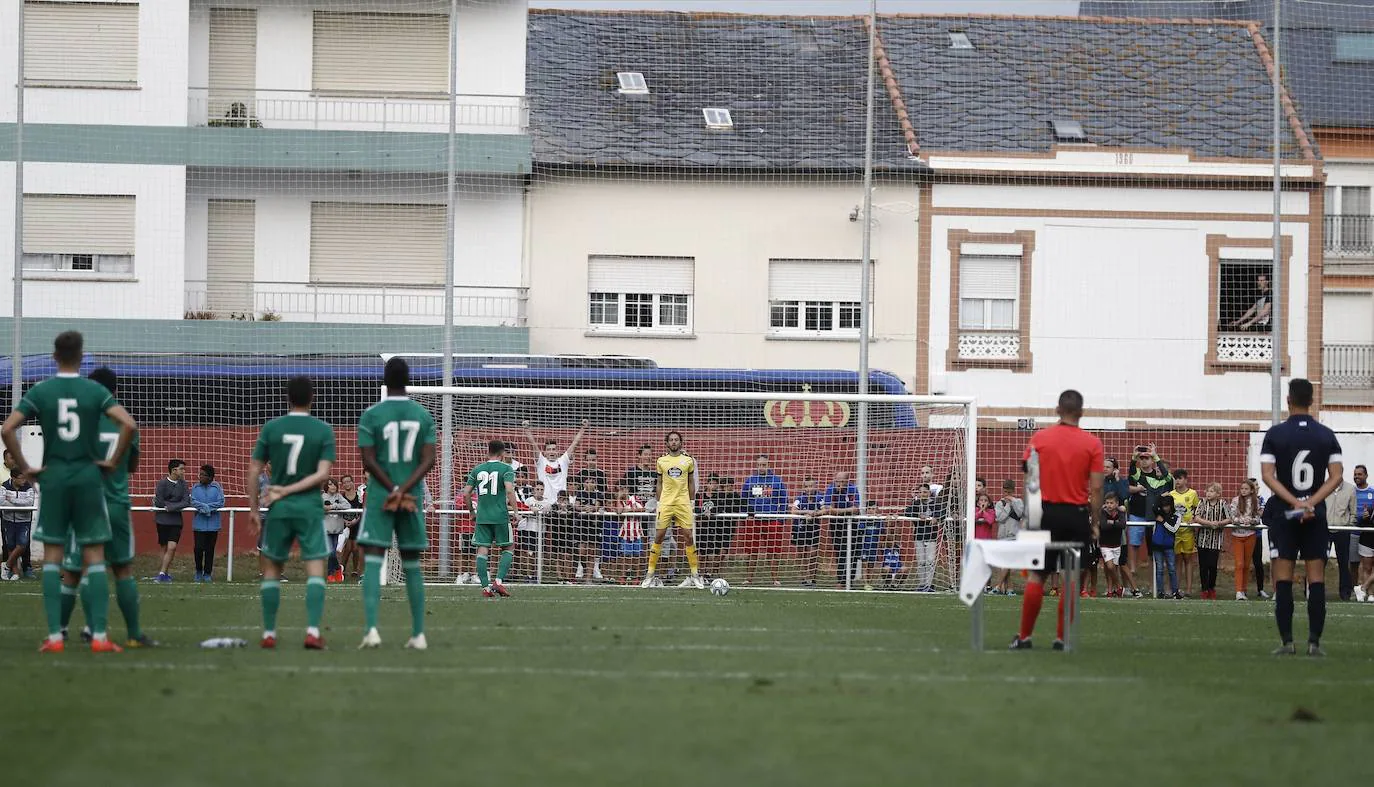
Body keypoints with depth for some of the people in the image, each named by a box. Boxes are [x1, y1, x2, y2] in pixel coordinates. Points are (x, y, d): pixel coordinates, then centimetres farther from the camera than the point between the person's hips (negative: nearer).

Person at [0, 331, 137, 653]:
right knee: (94, 558, 2)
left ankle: (54, 636, -1)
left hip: (53, 478, 0)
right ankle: (99, 636, -3)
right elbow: (129, 425, -15)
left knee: (52, 558, 5)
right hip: (89, 478, 0)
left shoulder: (39, 392, -1)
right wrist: (114, 461, -3)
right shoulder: (96, 391, -3)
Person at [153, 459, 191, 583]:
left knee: (172, 547, -11)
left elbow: (186, 503, -4)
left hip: (176, 520, 2)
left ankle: (162, 573, -8)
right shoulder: (162, 483, -6)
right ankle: (167, 573, 14)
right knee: (165, 548, 4)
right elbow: (159, 503, -10)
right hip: (163, 519, -2)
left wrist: (170, 507, -14)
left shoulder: (183, 484, 4)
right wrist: (176, 504, -6)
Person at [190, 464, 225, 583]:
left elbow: (221, 503, -6)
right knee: (199, 548, -5)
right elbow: (193, 501, -5)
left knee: (210, 550, 4)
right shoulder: (195, 487, 5)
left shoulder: (217, 487, 1)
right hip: (199, 523, 0)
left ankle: (207, 573, 14)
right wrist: (204, 506, -20)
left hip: (213, 524, 0)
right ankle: (198, 571, 15)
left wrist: (207, 507, -16)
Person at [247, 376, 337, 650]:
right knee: (315, 571, -1)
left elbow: (253, 471, 0)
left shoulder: (271, 428, 0)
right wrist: (286, 491, -8)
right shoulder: (324, 431, -2)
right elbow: (322, 473, -10)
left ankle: (269, 634, 12)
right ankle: (313, 631, -15)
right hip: (310, 508, -1)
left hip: (278, 509, 1)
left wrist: (253, 509, 7)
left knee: (271, 569, 13)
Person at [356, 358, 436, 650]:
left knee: (372, 561, -6)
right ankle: (418, 634, 12)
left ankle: (371, 628, -22)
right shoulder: (424, 416, 5)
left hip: (380, 495, -3)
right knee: (412, 565, 12)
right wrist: (405, 490, -12)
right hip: (414, 498, 3)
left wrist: (394, 490, -8)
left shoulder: (371, 415, -4)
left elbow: (368, 460, -10)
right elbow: (428, 460, -4)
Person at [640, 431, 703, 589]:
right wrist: (659, 502, 7)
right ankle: (650, 574, 3)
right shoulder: (661, 461, 7)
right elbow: (659, 484, 12)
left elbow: (691, 483, 12)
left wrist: (690, 501, 8)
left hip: (683, 503, 0)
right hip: (665, 503, 0)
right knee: (658, 536, -2)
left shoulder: (688, 460, 6)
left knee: (688, 537, -2)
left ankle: (695, 574, 5)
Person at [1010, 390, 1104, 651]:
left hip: (1047, 512, 1)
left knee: (1037, 575, 6)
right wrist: (1096, 523, 2)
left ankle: (1024, 637, 5)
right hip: (1077, 515, -1)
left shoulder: (1039, 438, 1)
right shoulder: (1092, 444, -3)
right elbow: (1096, 487, -4)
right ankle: (1062, 637, 3)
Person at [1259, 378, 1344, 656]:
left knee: (1283, 579, 1)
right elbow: (1336, 477, -4)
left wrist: (1295, 503, -14)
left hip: (1283, 514, -1)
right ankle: (1314, 641, -5)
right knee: (1316, 578, 1)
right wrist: (1311, 503, -10)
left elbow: (1268, 476, -12)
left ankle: (1286, 641, -4)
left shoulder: (1275, 434, -3)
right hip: (1316, 516, 1)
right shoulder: (1326, 436, 3)